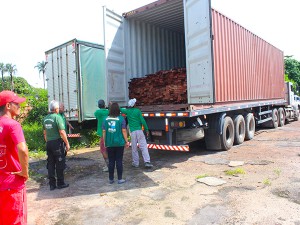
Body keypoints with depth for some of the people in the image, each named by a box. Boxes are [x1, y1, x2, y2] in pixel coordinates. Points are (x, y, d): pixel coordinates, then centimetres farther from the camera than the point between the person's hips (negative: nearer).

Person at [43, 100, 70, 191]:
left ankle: (52, 184, 17)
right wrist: (67, 143, -10)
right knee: (60, 164, 4)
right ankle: (60, 183, 12)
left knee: (50, 164, 11)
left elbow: (45, 133, 15)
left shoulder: (45, 118, 8)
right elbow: (62, 132, -17)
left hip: (49, 143, 7)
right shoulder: (57, 117, -13)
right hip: (57, 143, -6)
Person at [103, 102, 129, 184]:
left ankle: (111, 179, 19)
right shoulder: (121, 118, -6)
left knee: (111, 161, 11)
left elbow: (104, 131, 3)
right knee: (119, 161, 6)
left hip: (109, 143, 2)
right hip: (119, 143, -2)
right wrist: (126, 141, 0)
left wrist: (104, 142, 12)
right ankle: (120, 179, 11)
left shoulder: (106, 119, 1)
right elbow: (124, 131, -8)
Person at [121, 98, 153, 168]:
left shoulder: (127, 111, 5)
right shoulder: (137, 111, 1)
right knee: (143, 147, -3)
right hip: (139, 130, -1)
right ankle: (147, 162, -9)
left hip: (132, 132, 2)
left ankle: (135, 163, 14)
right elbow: (142, 121, -3)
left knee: (134, 148, 10)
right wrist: (146, 129, 4)